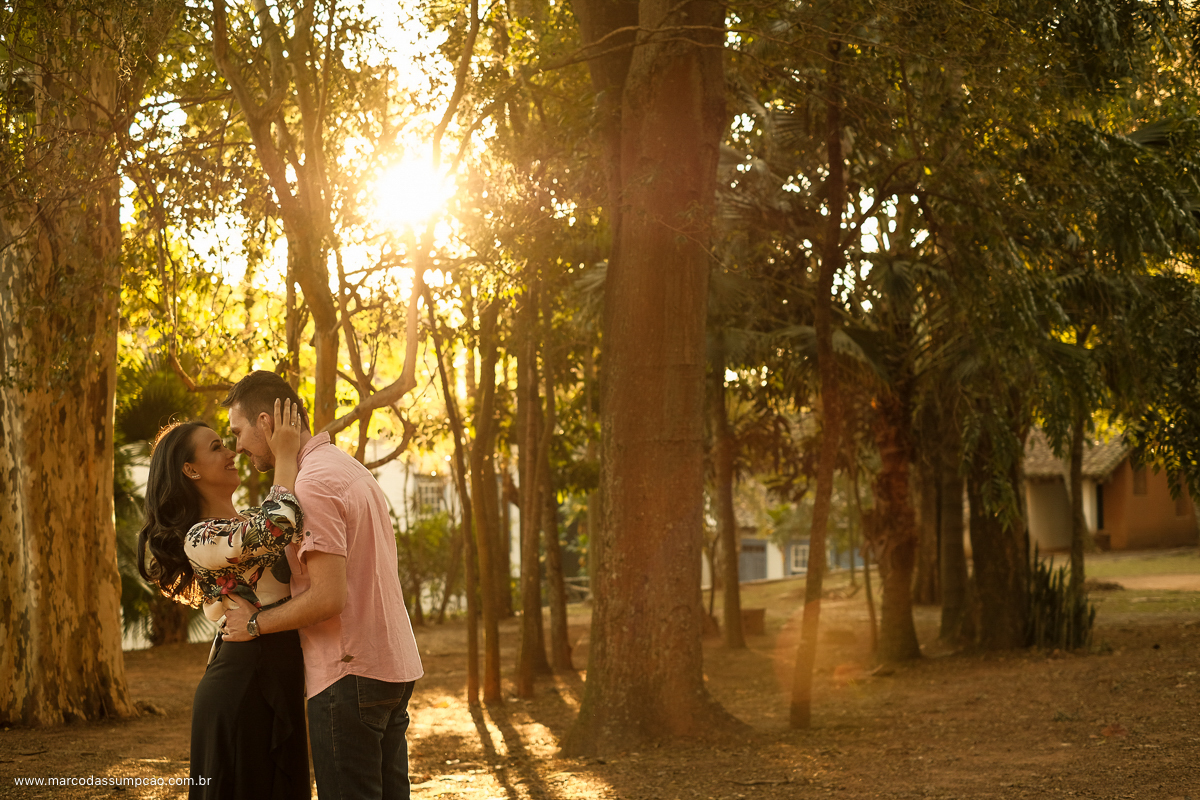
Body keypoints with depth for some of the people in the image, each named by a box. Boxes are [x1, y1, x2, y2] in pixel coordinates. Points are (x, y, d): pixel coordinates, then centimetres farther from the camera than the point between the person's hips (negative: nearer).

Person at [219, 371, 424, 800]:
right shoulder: (349, 467, 17)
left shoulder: (314, 483, -15)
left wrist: (255, 623, -8)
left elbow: (328, 596, -22)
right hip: (395, 664, 10)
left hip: (350, 672, -10)